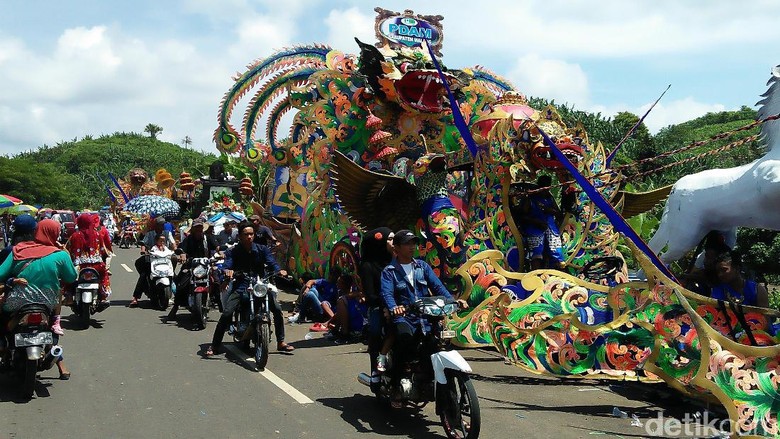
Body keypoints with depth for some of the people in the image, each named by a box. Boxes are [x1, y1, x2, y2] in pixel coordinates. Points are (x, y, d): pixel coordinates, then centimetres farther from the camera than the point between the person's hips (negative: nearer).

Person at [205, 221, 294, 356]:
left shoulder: (261, 249, 6)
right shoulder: (233, 252, 1)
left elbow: (272, 262, -6)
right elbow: (227, 265, -14)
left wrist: (279, 270, -29)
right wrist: (227, 271, -40)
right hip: (240, 286, -2)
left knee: (277, 309, -13)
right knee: (227, 313, -19)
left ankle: (281, 342, 4)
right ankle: (215, 345, -6)